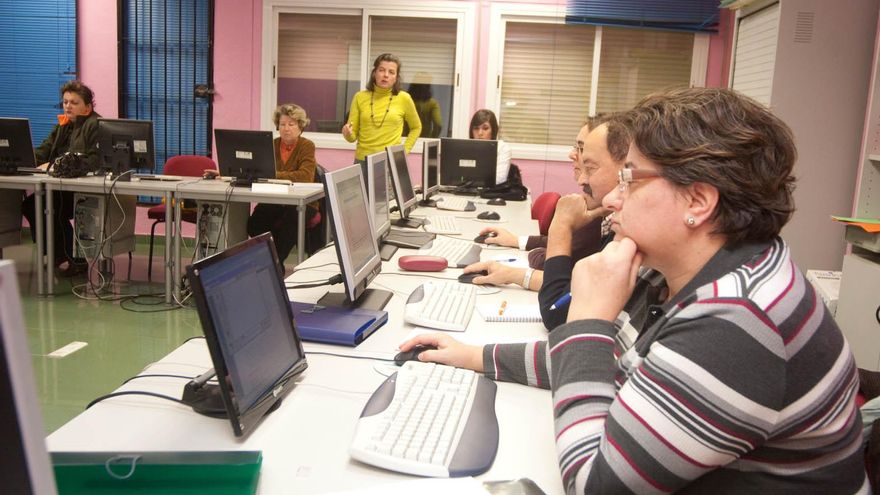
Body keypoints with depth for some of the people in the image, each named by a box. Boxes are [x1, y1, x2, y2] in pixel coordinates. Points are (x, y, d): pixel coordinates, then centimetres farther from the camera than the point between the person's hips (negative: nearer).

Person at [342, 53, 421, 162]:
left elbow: (416, 128, 14)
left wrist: (405, 150, 4)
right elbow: (353, 136, 4)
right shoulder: (360, 97, 1)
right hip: (363, 160, 1)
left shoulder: (403, 98, -1)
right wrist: (348, 134, -16)